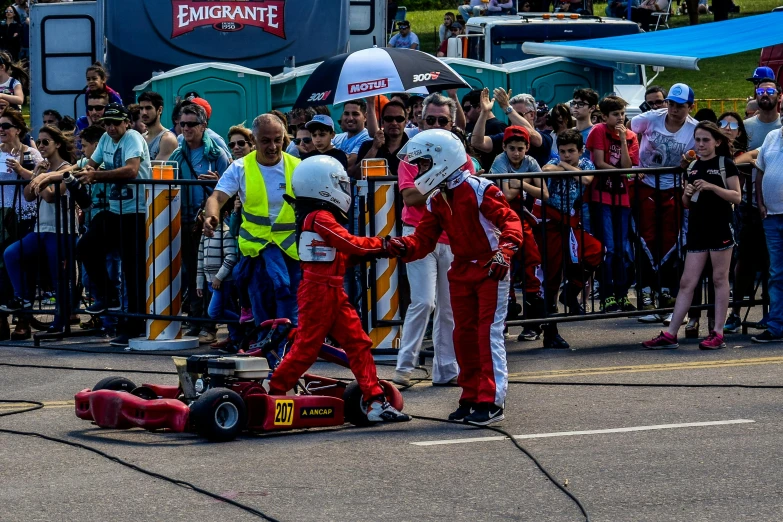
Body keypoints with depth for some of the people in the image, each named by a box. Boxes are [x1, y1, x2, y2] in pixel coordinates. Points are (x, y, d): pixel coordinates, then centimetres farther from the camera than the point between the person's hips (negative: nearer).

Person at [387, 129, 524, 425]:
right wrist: (404, 247, -18)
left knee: (488, 334, -10)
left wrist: (504, 252, -35)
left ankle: (491, 401, -10)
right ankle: (471, 397, 21)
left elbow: (510, 220, -21)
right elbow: (424, 240, 3)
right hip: (461, 272, 8)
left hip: (491, 270, -8)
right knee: (464, 335, 11)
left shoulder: (478, 190, -16)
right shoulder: (435, 202, 7)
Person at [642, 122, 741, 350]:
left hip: (721, 227, -5)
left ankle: (718, 334, 5)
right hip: (697, 228, 5)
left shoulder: (725, 164, -1)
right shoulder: (693, 166, 15)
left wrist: (712, 187, -19)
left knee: (720, 279, 0)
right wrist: (687, 193, -2)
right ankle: (670, 335, 3)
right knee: (687, 282, 4)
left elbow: (736, 197, -8)